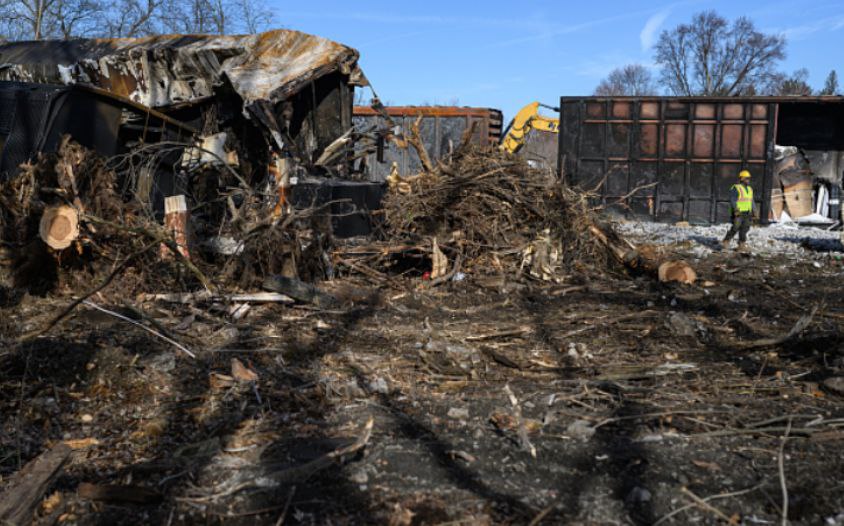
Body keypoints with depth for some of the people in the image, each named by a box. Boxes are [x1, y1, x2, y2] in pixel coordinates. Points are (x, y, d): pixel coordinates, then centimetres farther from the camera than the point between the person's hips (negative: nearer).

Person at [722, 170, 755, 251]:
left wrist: (754, 211, 12)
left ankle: (741, 245, 6)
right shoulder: (736, 188, -8)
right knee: (735, 228, -9)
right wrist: (736, 209, -26)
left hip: (747, 213, 7)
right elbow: (732, 200, -14)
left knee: (744, 228, 3)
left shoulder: (750, 189, 15)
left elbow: (751, 201, 19)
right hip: (738, 213, -7)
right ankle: (726, 241, 4)